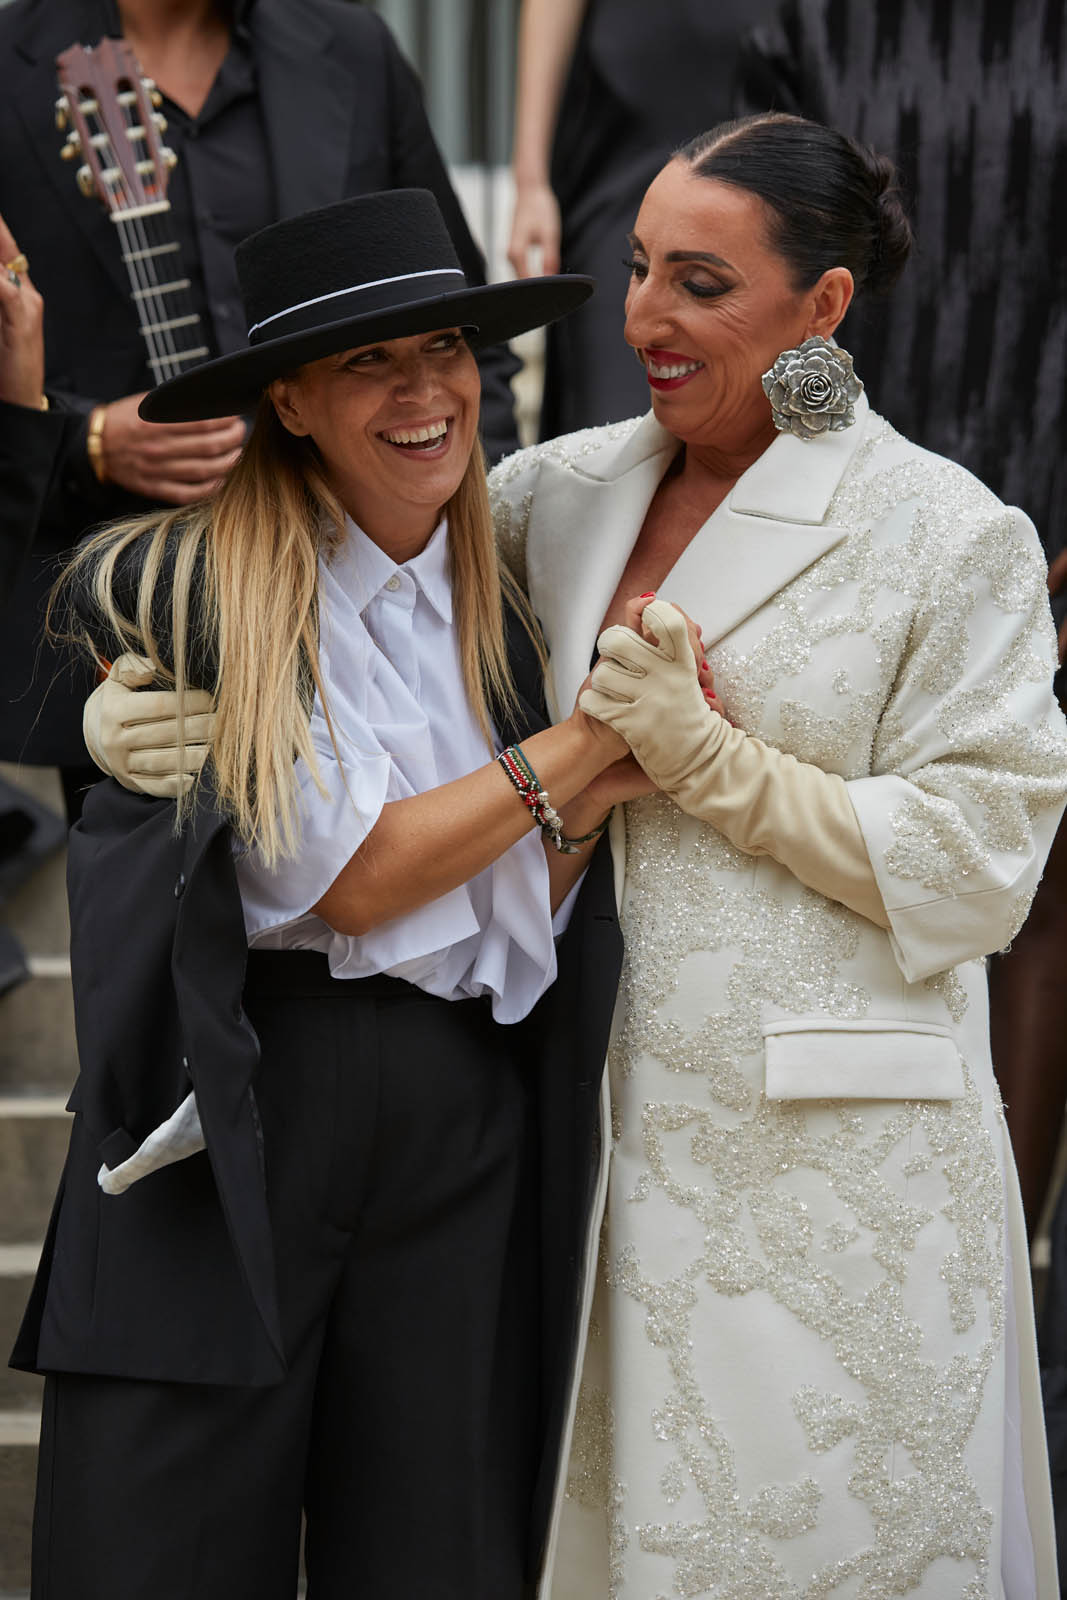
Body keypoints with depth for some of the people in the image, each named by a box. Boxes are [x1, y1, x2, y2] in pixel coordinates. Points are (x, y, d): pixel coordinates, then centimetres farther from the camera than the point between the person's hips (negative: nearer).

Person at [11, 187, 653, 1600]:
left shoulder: (497, 612, 13)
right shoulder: (183, 593, -5)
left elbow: (528, 910, 9)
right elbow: (344, 879, -12)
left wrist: (610, 784, -10)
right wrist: (591, 737, -8)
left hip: (462, 1137, 5)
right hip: (231, 1133, -5)